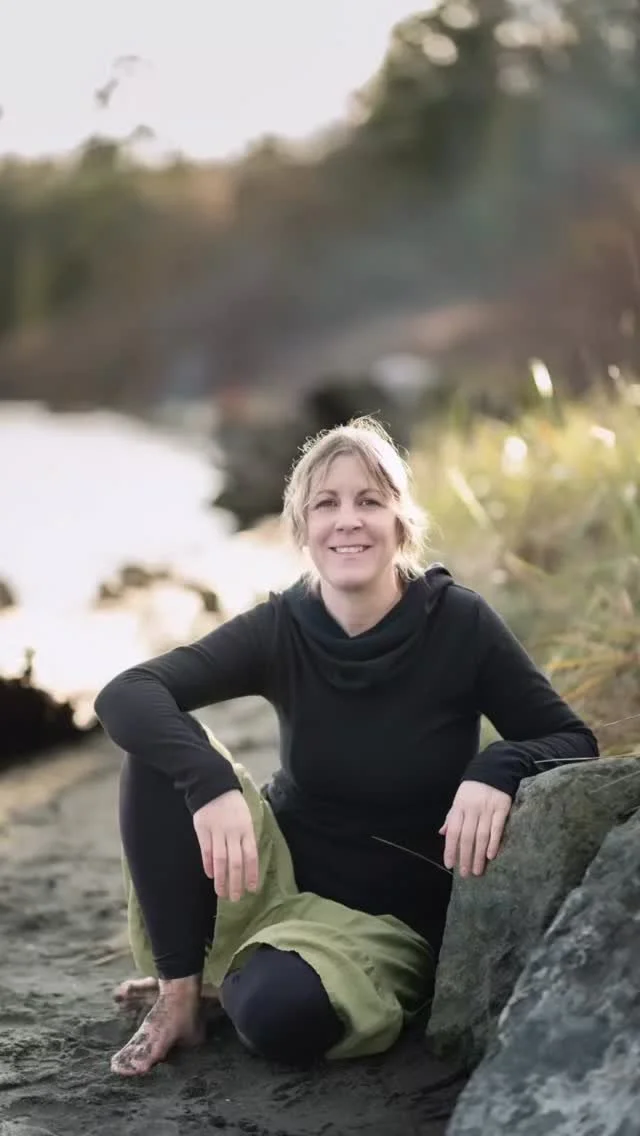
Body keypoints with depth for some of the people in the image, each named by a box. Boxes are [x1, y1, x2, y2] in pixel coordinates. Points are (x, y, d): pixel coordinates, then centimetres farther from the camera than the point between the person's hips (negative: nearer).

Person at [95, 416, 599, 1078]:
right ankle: (179, 990, -10)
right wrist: (211, 782, -40)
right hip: (276, 876, 3)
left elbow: (575, 742, -10)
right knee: (161, 750, -22)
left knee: (281, 1012, -34)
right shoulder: (281, 628, -10)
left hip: (387, 916, -2)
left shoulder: (459, 623, -15)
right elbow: (125, 694, -21)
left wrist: (498, 770, -33)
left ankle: (234, 978, 3)